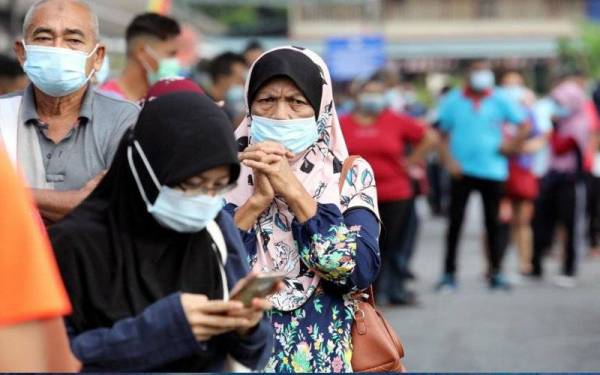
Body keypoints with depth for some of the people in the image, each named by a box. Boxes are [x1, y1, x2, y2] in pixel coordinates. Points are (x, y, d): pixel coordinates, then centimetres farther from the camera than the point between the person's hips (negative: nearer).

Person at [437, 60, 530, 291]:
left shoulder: (499, 101, 3)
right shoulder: (453, 101, 2)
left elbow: (524, 125, 8)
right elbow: (442, 135, 4)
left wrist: (511, 146, -3)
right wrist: (449, 161, -8)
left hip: (492, 170, 1)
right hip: (462, 171, -1)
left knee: (493, 223, 5)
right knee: (455, 222, -1)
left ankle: (496, 273, 13)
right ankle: (449, 273, 5)